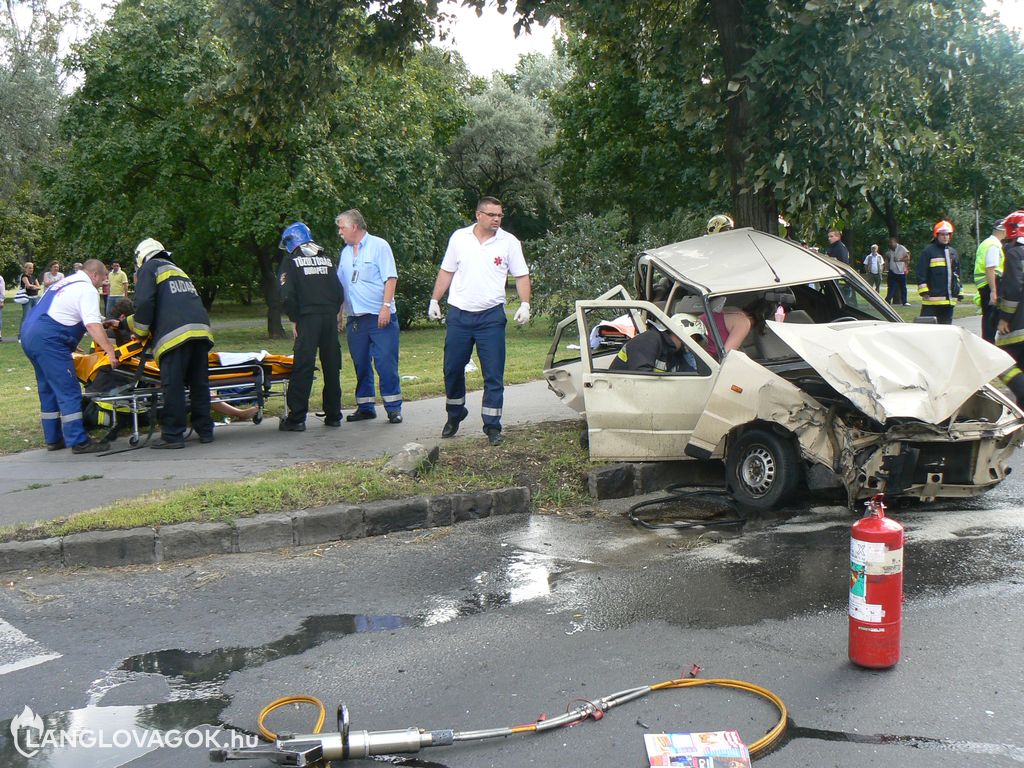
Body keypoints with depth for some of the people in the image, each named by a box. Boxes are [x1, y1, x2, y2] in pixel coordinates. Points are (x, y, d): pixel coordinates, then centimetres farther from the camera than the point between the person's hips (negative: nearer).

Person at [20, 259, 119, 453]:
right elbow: (93, 325, -20)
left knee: (48, 390, 17)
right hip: (48, 340, -10)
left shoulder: (65, 282, 22)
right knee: (69, 391, -8)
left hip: (29, 335, 10)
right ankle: (79, 441, -9)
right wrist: (111, 352, -22)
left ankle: (53, 439, 23)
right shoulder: (87, 289, -7)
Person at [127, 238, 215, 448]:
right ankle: (205, 431, 13)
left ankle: (172, 435, -5)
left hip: (175, 334, -7)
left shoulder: (149, 268, 13)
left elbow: (144, 302, -1)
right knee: (199, 384, 10)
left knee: (173, 386, -5)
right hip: (201, 329, 7)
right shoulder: (179, 270, 34)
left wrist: (141, 332, 11)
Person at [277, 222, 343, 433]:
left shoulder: (291, 260, 3)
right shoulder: (326, 259, 18)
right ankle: (333, 415, 15)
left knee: (303, 367, -4)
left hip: (308, 318, -4)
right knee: (332, 366, 9)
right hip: (330, 317, 4)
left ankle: (296, 418, -6)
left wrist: (294, 320, 0)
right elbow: (339, 291, 12)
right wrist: (333, 313, 16)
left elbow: (288, 294, -7)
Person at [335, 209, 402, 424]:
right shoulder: (345, 253, 17)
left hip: (380, 317, -6)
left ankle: (393, 408, 1)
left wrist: (386, 306, -17)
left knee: (386, 362, -5)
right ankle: (365, 407, 18)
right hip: (355, 318, 6)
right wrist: (339, 313, 15)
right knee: (361, 364, 9)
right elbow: (340, 285, 21)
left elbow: (391, 278, -8)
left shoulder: (379, 246, -2)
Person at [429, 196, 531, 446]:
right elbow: (446, 272, 11)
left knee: (494, 374, -2)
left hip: (491, 316, -2)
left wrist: (525, 305, -10)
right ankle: (454, 416, 29)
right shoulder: (459, 237, 5)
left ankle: (492, 426, 6)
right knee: (452, 369, 9)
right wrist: (434, 300, 8)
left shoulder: (509, 242, 0)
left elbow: (521, 276, 2)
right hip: (459, 315, 2)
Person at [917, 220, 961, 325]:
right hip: (932, 297, -7)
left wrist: (959, 292, 20)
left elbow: (957, 274, 25)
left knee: (946, 325, 10)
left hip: (949, 299, 7)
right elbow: (921, 272, -7)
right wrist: (924, 290, -14)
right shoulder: (929, 250, -3)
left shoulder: (953, 252, 19)